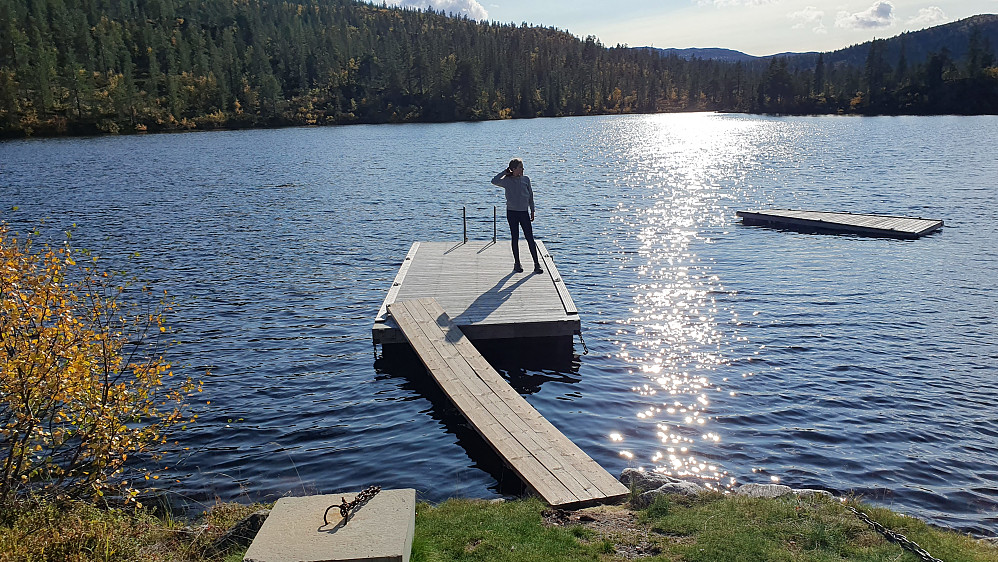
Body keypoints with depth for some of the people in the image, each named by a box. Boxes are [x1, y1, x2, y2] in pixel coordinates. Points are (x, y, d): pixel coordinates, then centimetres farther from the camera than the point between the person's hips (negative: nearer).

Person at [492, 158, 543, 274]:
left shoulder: (526, 179, 6)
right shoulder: (507, 181, -1)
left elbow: (530, 195, 12)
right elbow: (494, 181, -18)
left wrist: (532, 211, 11)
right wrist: (505, 172, -9)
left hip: (524, 212, 1)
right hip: (512, 212, -1)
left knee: (530, 238, -3)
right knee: (515, 238, 5)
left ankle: (536, 264, 0)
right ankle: (517, 263, 15)